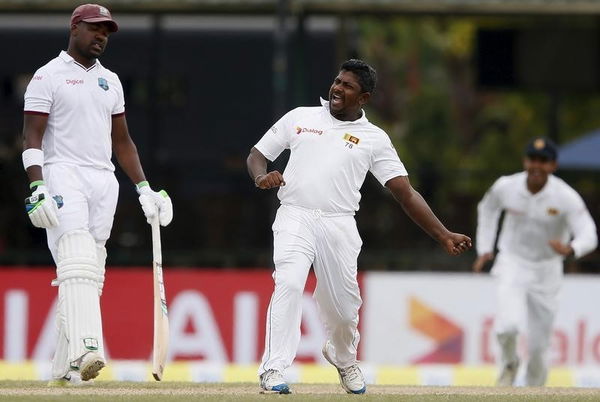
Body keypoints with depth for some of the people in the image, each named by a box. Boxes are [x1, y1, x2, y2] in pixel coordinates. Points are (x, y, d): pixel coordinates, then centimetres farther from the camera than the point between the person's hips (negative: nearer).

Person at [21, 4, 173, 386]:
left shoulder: (110, 81, 19)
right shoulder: (49, 77, -1)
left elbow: (122, 140, 23)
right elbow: (32, 136, -8)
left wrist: (144, 188, 15)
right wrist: (37, 188, -20)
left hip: (105, 181, 7)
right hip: (63, 176, -7)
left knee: (91, 274, 2)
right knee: (77, 263, -24)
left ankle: (64, 368, 4)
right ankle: (85, 349, -39)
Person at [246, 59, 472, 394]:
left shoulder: (374, 138, 8)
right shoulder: (300, 118, 11)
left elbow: (407, 194, 5)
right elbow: (257, 155, 17)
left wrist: (444, 236, -3)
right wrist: (261, 176, -8)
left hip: (339, 226, 1)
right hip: (295, 218, -1)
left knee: (343, 304, 2)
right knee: (289, 284, -23)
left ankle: (344, 358, 37)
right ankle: (273, 370, -24)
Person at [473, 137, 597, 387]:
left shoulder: (566, 197, -20)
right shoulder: (506, 187, -13)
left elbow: (589, 237, -26)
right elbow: (487, 208, 11)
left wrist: (570, 250, -48)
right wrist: (484, 249, 7)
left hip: (546, 271, 0)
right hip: (512, 264, 0)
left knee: (538, 345, 5)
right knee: (508, 324, -24)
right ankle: (509, 363, 9)